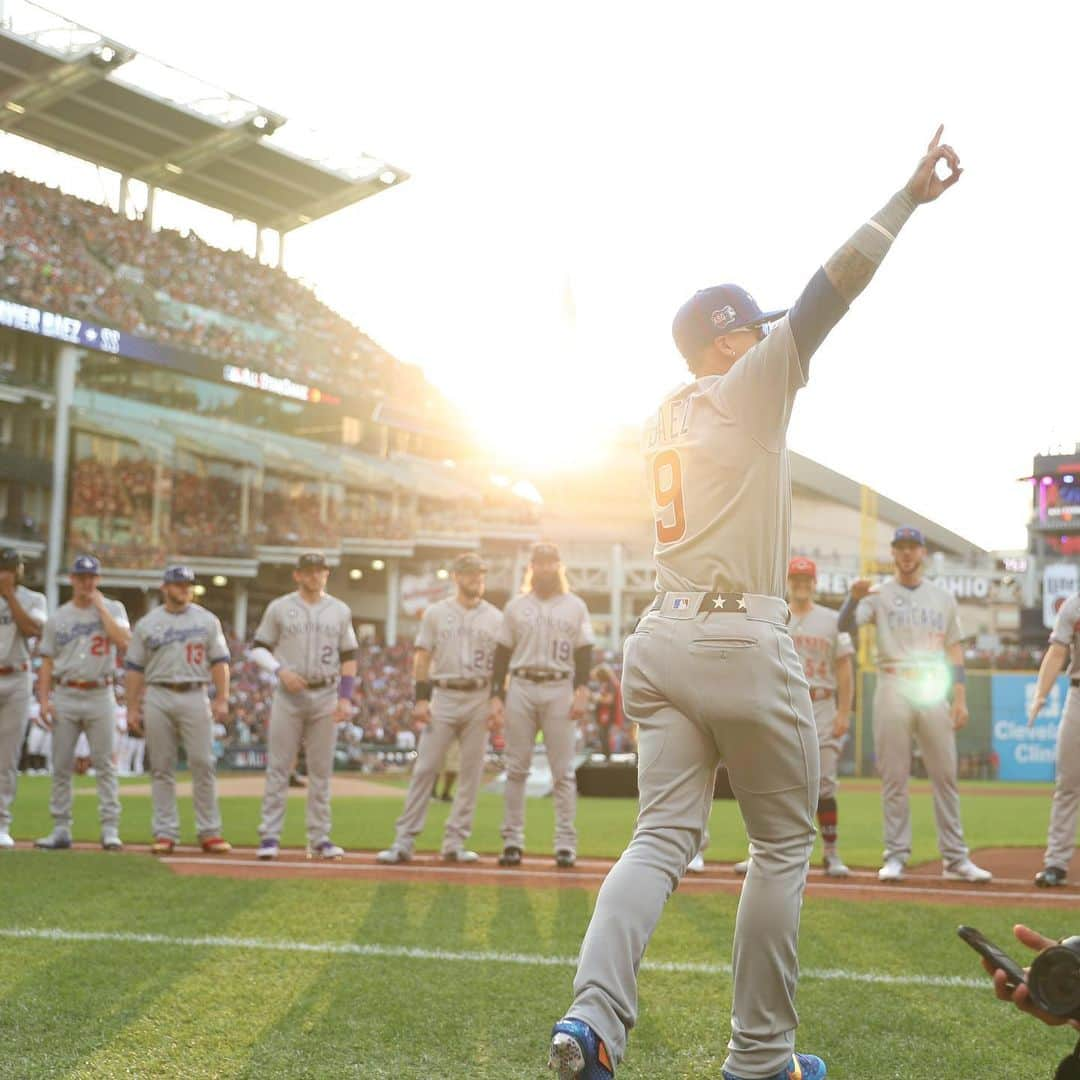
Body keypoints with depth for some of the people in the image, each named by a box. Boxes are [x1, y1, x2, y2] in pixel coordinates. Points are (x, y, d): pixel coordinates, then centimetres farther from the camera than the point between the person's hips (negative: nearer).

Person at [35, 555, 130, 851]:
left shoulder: (113, 609, 5)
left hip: (100, 696, -2)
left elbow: (123, 641, -14)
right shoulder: (58, 617, 11)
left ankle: (110, 830, -2)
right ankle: (61, 830, 9)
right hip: (65, 697, 2)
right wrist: (43, 700, -1)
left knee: (105, 765, -4)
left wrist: (100, 607, -9)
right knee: (61, 766, 3)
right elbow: (47, 661, 9)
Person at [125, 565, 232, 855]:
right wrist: (132, 708, 1)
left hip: (195, 697, -1)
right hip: (157, 698, 1)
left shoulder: (207, 620, 9)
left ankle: (210, 832, 0)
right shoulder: (147, 624, 9)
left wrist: (222, 699, -5)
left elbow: (219, 661, 6)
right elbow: (134, 668, 8)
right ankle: (165, 833, 6)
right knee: (161, 768, 2)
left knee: (202, 764, -5)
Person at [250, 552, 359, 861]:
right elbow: (258, 648, 5)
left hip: (326, 697, 2)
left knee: (321, 771, 4)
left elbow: (349, 657, 9)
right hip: (289, 696, -2)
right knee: (278, 767, -3)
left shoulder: (340, 610, 9)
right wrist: (280, 670, -12)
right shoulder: (279, 608, 3)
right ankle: (270, 836, 0)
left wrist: (345, 697, -1)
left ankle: (319, 838, 8)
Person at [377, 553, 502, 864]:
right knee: (425, 768, -6)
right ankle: (403, 841, -5)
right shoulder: (436, 613, 6)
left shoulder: (495, 618, 9)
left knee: (471, 771, 2)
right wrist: (421, 699, -5)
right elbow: (422, 657, 4)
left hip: (479, 699, 2)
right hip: (443, 696, -1)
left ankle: (455, 842, 9)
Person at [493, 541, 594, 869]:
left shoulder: (575, 606, 8)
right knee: (516, 767, 1)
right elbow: (503, 653, 10)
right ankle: (512, 841, 5)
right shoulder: (516, 606, 11)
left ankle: (566, 843, 0)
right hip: (521, 688, 1)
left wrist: (582, 693, -8)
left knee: (563, 770, -3)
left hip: (560, 690, -1)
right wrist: (496, 696, 1)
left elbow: (584, 653, 4)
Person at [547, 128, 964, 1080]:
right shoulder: (750, 388, -3)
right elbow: (831, 292, -9)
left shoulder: (663, 416, 16)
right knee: (783, 844, 7)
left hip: (662, 640, 6)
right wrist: (909, 197, -7)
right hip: (744, 645, -6)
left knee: (664, 837, 3)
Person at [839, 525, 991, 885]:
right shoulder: (879, 595, 6)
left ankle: (955, 859, 7)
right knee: (894, 777, -1)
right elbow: (845, 625, -10)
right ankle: (895, 857, 4)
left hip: (933, 693, 2)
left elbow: (954, 650, 13)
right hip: (893, 690, -2)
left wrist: (960, 698, 4)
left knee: (946, 775, 2)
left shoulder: (943, 598, 15)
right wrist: (854, 597, -30)